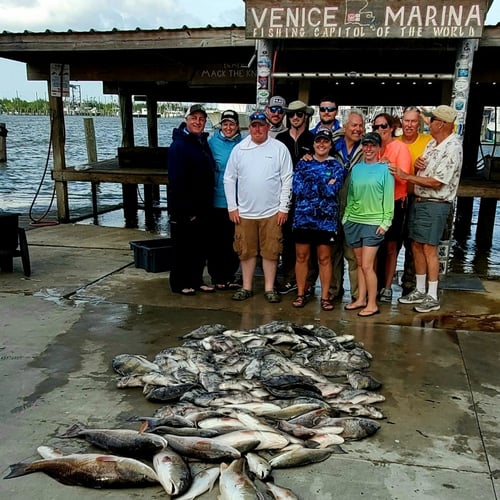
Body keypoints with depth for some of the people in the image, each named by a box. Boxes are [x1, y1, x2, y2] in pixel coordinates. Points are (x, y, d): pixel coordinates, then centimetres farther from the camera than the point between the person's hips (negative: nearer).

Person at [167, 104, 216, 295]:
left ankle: (196, 280, 26)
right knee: (183, 247, 3)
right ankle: (179, 283, 15)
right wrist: (186, 210, -22)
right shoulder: (179, 145, -14)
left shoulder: (203, 143, 12)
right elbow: (176, 180, -19)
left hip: (202, 208, 8)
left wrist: (206, 205, 11)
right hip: (184, 210, -8)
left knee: (201, 245, 14)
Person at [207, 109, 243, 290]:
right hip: (216, 200, -2)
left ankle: (230, 276, 20)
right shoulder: (212, 143, 1)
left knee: (234, 241, 8)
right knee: (216, 240, 5)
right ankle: (217, 277, 16)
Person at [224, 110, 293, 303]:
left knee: (270, 251, 4)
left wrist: (284, 208, -5)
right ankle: (247, 287, 22)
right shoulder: (239, 149, 4)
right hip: (244, 212, 2)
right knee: (246, 251, 9)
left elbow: (287, 179, -1)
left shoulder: (279, 148, 0)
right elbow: (229, 179, 7)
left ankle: (269, 288, 16)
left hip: (272, 212, -2)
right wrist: (232, 207, 2)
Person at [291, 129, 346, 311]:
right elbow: (296, 189, -8)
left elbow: (332, 191, -12)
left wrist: (310, 184, -10)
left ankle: (325, 296, 14)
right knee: (302, 256, 7)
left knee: (324, 258, 5)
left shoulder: (336, 166, 3)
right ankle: (300, 294, 19)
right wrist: (324, 185, -11)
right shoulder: (303, 163, 6)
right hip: (302, 217, 1)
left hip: (326, 219, -1)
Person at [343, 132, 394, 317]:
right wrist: (346, 216, 10)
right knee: (359, 263, 11)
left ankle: (372, 304, 2)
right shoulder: (356, 168, 11)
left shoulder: (385, 169, -3)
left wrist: (386, 222, -10)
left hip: (373, 223, -5)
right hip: (354, 221, 5)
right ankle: (361, 299, 21)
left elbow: (388, 198, -5)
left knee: (367, 265, -8)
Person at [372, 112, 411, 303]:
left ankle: (387, 288, 14)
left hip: (394, 203, -3)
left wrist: (389, 166, -26)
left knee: (390, 247, 5)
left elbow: (404, 178, -14)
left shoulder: (400, 147, -7)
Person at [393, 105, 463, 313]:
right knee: (417, 245, 12)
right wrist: (416, 164, -4)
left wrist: (406, 176, -17)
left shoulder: (452, 148, -17)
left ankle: (432, 297, 6)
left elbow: (436, 182, -21)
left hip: (435, 205, -9)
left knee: (429, 248, -4)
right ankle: (419, 291, 24)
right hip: (419, 201, 9)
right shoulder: (433, 143, 12)